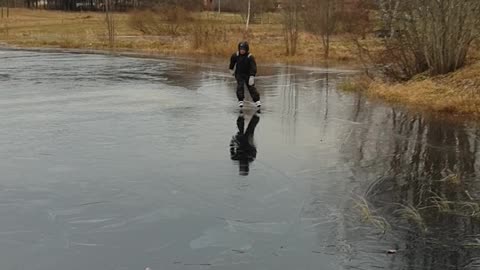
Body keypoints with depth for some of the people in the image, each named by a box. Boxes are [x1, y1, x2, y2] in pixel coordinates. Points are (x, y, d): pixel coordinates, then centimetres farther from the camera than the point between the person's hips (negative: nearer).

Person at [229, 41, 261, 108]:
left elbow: (253, 67, -26)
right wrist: (231, 69, 24)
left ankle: (257, 100, -1)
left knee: (251, 87, -6)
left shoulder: (250, 57, -20)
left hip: (248, 74, -2)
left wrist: (252, 76, -35)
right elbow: (232, 61, 13)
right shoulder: (236, 55, -10)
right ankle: (240, 100, -7)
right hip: (239, 74, 2)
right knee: (240, 86, -14)